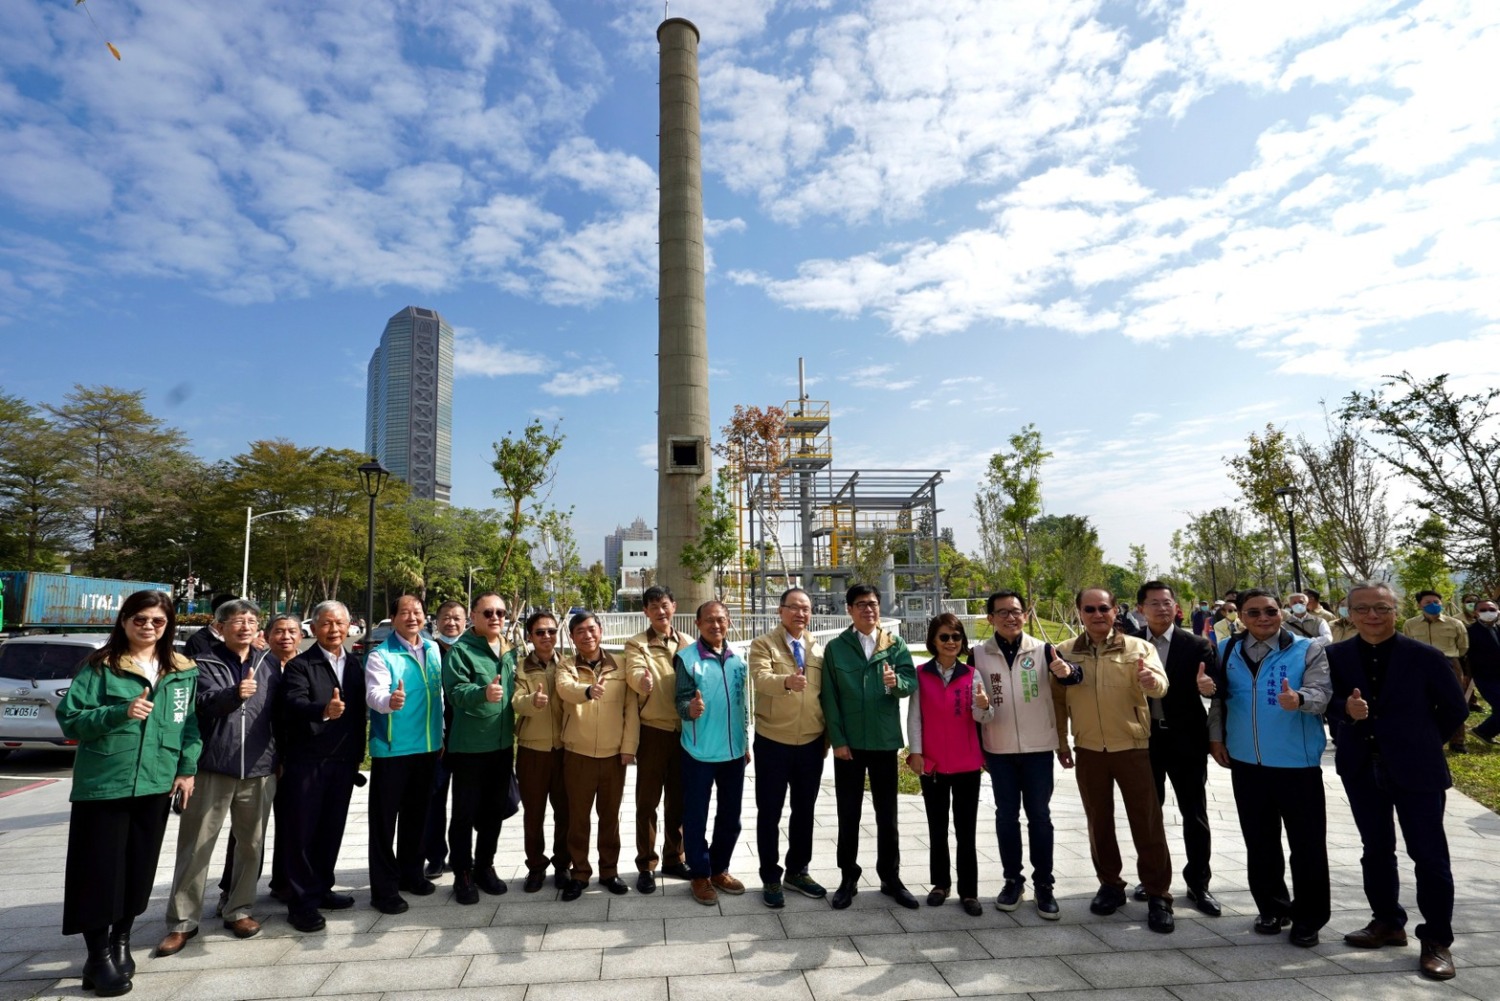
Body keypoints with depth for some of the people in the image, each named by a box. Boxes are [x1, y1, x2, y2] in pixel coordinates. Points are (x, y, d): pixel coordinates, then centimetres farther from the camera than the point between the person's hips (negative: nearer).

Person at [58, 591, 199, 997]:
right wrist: (121, 713, -23)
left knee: (140, 869, 12)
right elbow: (69, 717, -8)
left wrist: (187, 768, 1)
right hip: (103, 783, -3)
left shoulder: (184, 671, 6)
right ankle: (98, 957, 16)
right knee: (101, 869, 2)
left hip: (156, 784, 4)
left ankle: (120, 944, 31)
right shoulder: (101, 665, -5)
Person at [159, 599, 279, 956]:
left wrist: (281, 756, 9)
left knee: (251, 844, 11)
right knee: (196, 846, 3)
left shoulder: (269, 664, 8)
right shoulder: (205, 663, -1)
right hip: (212, 767, -3)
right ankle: (182, 921, 15)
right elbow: (206, 703, -19)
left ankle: (239, 910, 25)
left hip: (259, 768, 3)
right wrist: (235, 694, -39)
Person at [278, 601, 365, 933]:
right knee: (301, 831, 3)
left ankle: (321, 889, 28)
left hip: (343, 761, 5)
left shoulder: (355, 664, 9)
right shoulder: (300, 665, -7)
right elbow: (295, 703, -24)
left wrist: (357, 754, 9)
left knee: (332, 829, 14)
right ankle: (300, 902, 12)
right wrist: (323, 710, -43)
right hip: (306, 762, -5)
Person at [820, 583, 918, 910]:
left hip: (884, 741, 1)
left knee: (886, 814, 12)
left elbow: (912, 682, -6)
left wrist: (896, 682, -29)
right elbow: (829, 697, -4)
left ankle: (891, 878, 26)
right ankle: (848, 878, 23)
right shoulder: (836, 648, -2)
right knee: (848, 814, 9)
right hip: (848, 743, -1)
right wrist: (837, 739, -9)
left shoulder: (895, 644, 2)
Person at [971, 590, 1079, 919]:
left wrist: (1066, 671, -45)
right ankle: (1013, 881, 25)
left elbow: (1075, 675, -21)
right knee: (1006, 816, 10)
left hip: (1038, 748, 0)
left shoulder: (1042, 650, -4)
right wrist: (977, 749, 5)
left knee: (1039, 816, 8)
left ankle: (1043, 885, 20)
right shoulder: (978, 655, -3)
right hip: (998, 750, 1)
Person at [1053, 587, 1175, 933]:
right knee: (1099, 821, 13)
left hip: (1133, 747, -2)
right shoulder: (1064, 652, 0)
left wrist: (1150, 680, -43)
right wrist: (1061, 743, 9)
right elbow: (1058, 700, 8)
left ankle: (1157, 895, 17)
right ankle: (1110, 885, 29)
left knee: (1147, 823, 4)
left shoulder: (1139, 648, -5)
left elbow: (1160, 686, -20)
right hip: (1089, 750, 2)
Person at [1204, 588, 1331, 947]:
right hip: (1246, 762, 4)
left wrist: (1299, 699, -38)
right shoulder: (1228, 651, 4)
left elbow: (1321, 694, -17)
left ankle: (1308, 918, 20)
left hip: (1297, 762, -3)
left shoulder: (1308, 649, -6)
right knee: (1259, 841, 14)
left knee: (1307, 844, 4)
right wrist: (1216, 735, 3)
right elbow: (1220, 698, 11)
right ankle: (1273, 907, 30)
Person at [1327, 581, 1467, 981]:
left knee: (1429, 855, 4)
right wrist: (1347, 710, -21)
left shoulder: (1425, 656, -8)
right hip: (1361, 768, 3)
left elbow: (1455, 708, 2)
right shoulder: (1335, 655, -2)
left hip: (1416, 769, -3)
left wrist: (1419, 742, 6)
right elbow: (1329, 703, 0)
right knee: (1376, 850, 15)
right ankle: (1388, 922, 31)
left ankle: (1437, 940, 18)